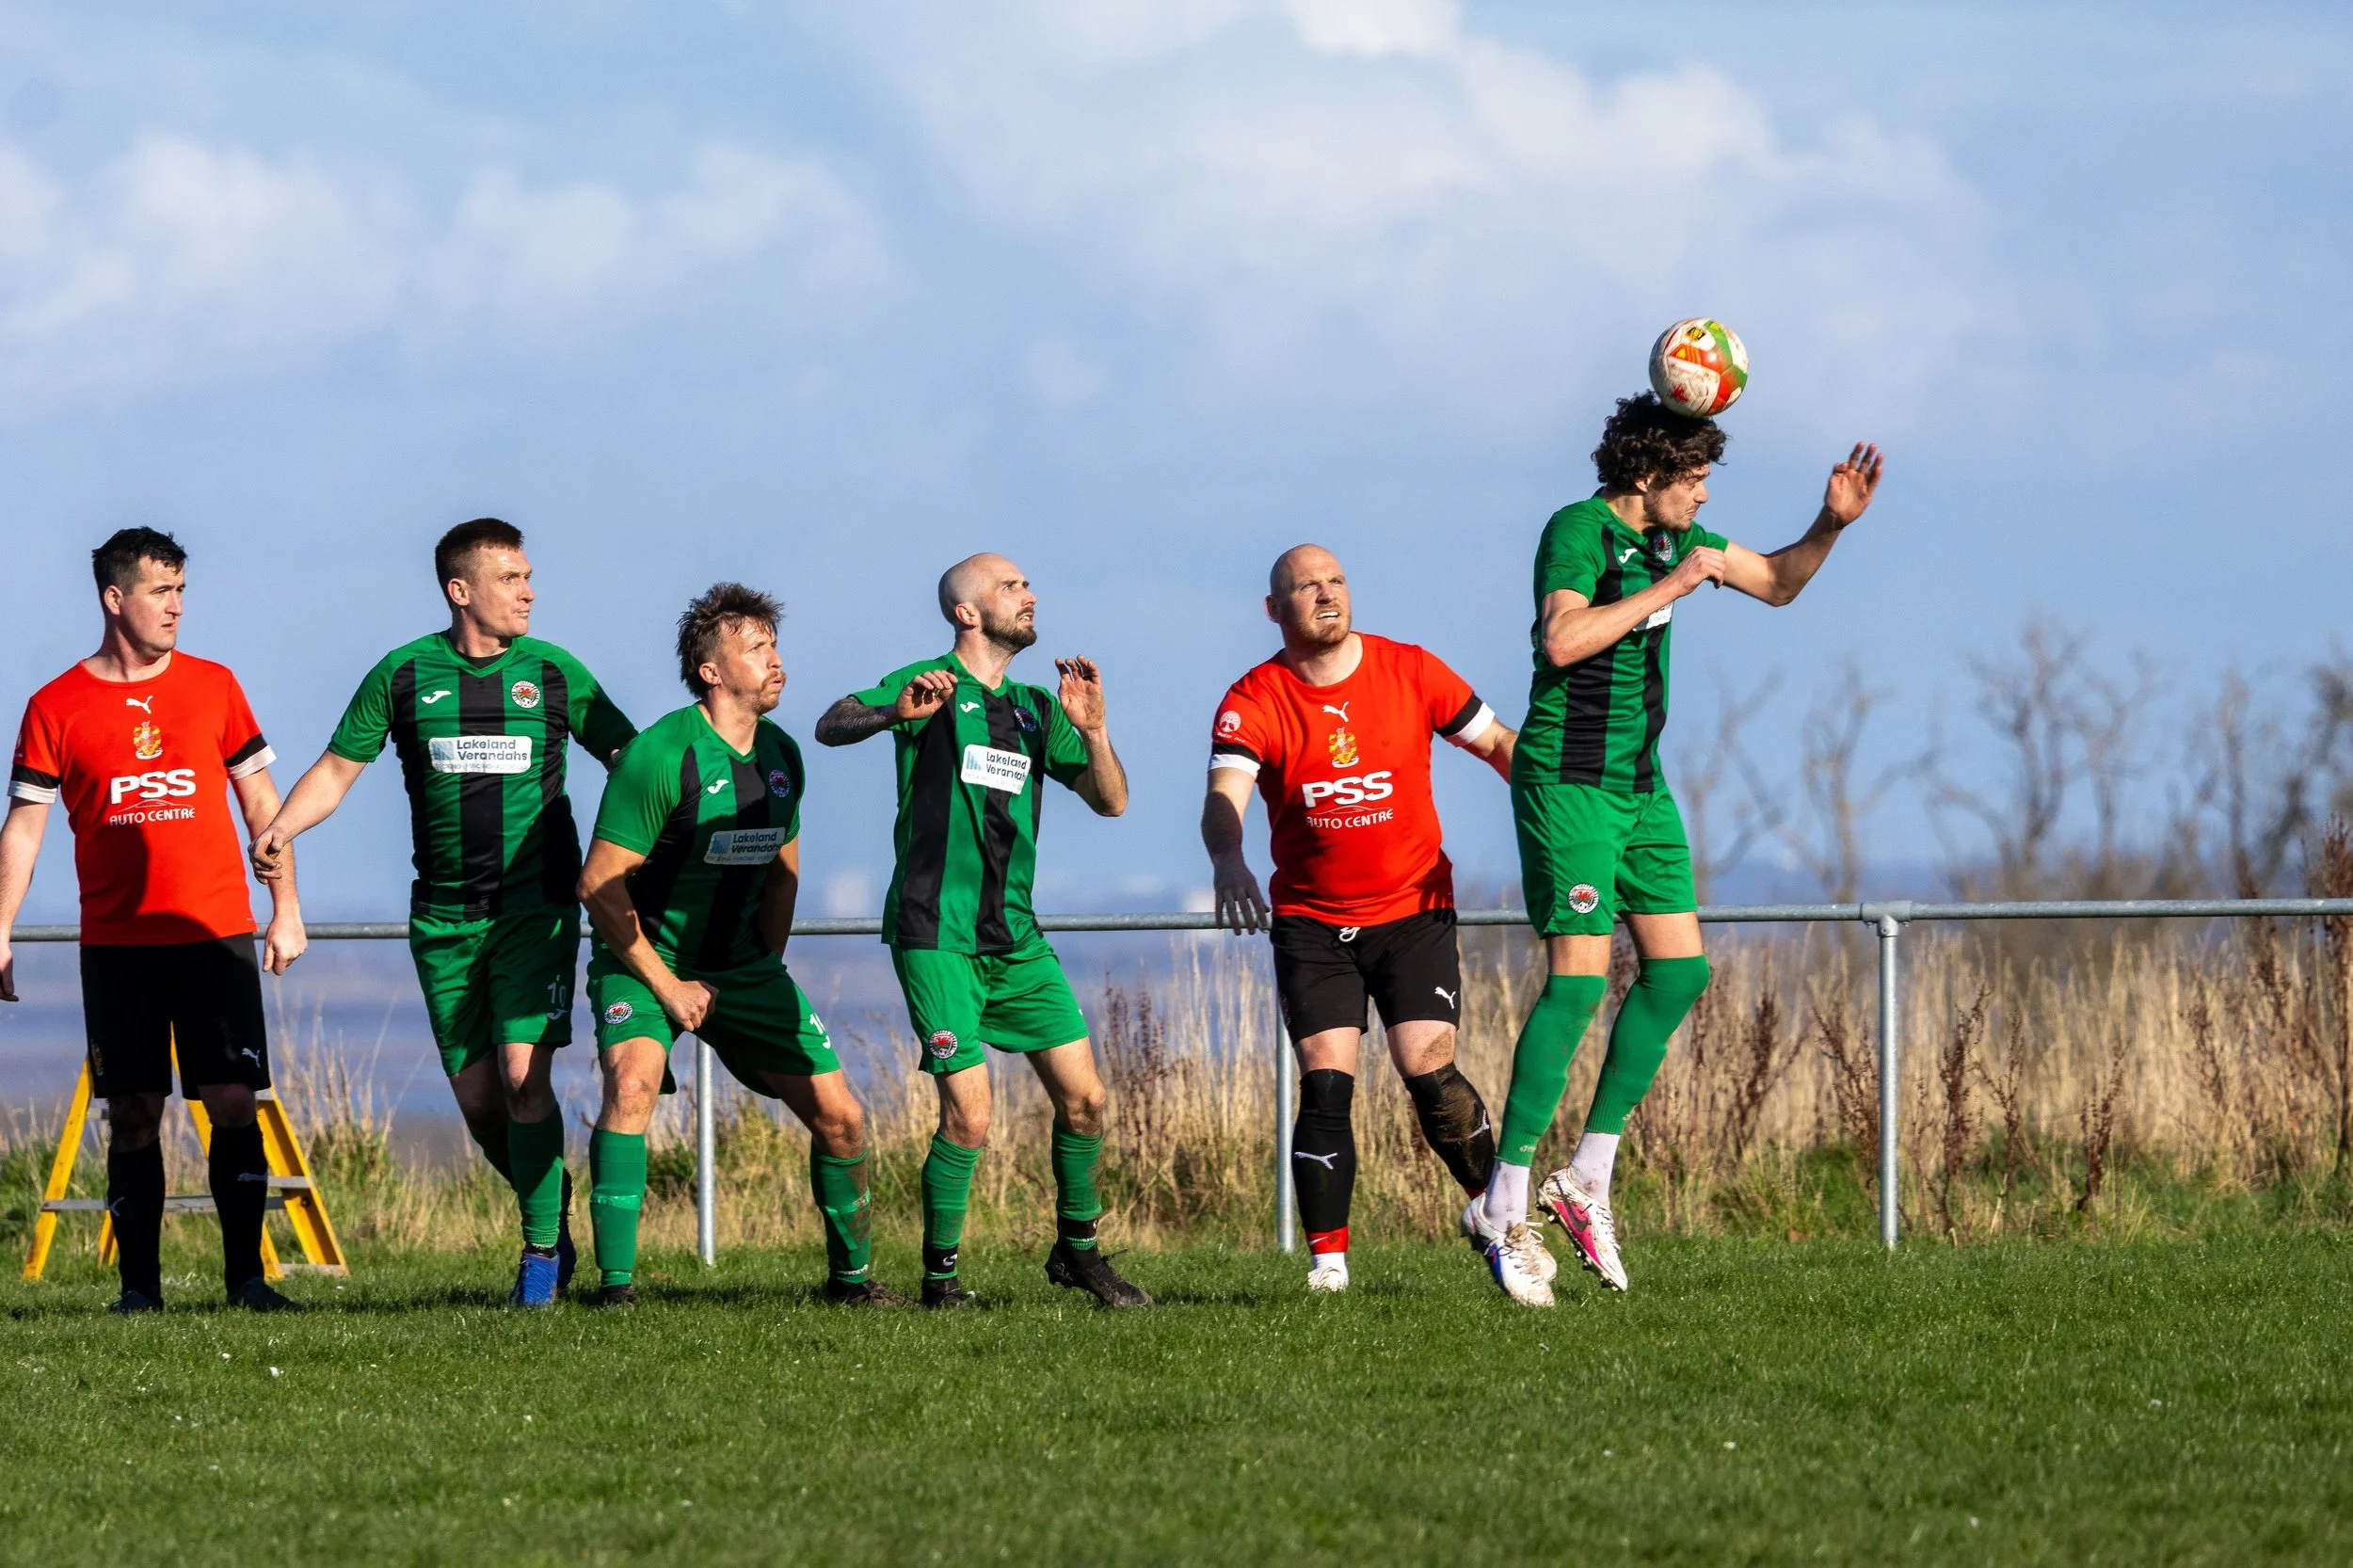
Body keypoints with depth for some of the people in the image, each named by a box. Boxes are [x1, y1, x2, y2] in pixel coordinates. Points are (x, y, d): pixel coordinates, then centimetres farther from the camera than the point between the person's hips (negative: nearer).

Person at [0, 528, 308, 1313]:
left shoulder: (212, 686, 6)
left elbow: (260, 800, 12)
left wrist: (286, 908, 7)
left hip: (216, 936, 1)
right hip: (116, 945, -1)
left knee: (233, 1102, -6)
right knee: (134, 1114, 0)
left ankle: (245, 1275, -1)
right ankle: (139, 1285, 5)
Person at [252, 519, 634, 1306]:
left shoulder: (555, 673, 2)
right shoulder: (404, 675, 2)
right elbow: (336, 769, 7)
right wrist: (282, 828, -11)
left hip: (535, 907, -2)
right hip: (444, 916, 2)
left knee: (524, 1076, -15)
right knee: (476, 1098, 2)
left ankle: (542, 1249, -5)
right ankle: (551, 1208, 25)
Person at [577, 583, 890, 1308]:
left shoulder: (781, 757, 2)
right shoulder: (661, 756, -20)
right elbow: (600, 883, -18)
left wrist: (763, 972, 7)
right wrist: (665, 985, -16)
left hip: (742, 968, 6)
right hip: (642, 962, -6)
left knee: (840, 1117, 0)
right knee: (631, 1084, -32)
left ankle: (849, 1274, 22)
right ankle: (615, 1285, -28)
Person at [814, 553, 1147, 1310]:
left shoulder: (1034, 708, 15)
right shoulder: (931, 684, -4)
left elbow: (1110, 800, 12)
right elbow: (830, 727, -17)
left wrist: (1091, 730, -7)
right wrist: (897, 712, -37)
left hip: (1014, 936, 6)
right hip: (936, 936, -6)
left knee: (1083, 1097, 3)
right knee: (969, 1115, -12)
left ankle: (1077, 1250, 21)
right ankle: (940, 1272, 3)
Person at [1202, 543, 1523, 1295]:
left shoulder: (1410, 671, -3)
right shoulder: (1253, 703, -9)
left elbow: (1498, 743, 7)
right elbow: (1224, 796, -24)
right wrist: (1228, 861, -46)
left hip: (1414, 912, 0)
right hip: (1311, 921, 0)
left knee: (1429, 1074, -10)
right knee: (1326, 1084, -11)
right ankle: (1327, 1260, -7)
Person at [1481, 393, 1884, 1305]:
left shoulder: (1670, 536, 12)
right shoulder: (1577, 531, -13)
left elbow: (1776, 583, 24)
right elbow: (1562, 641, -28)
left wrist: (1832, 524, 7)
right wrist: (1666, 589, -22)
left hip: (1640, 784, 9)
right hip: (1568, 780, -9)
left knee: (1679, 968, 3)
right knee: (1579, 978, -15)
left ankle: (1587, 1178, 11)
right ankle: (1506, 1212, -15)